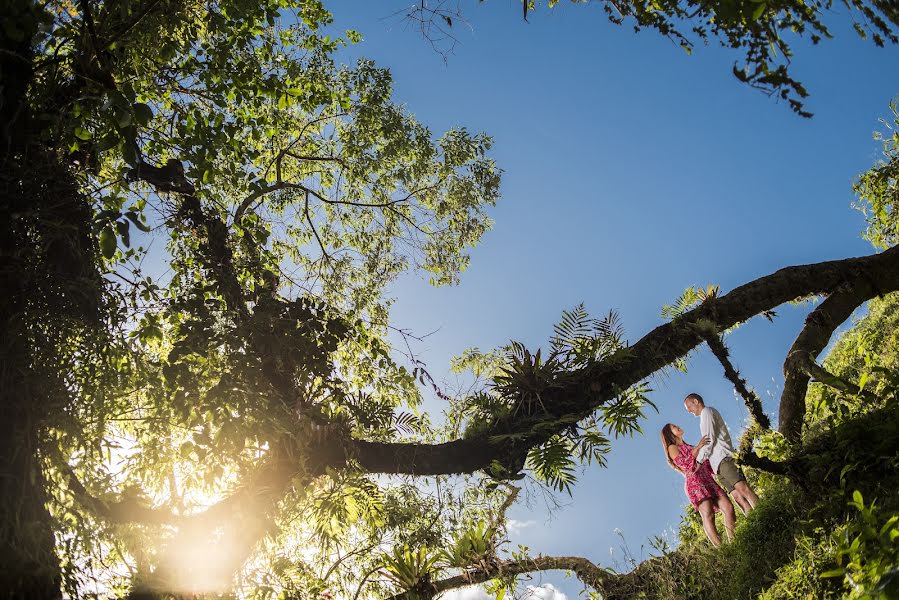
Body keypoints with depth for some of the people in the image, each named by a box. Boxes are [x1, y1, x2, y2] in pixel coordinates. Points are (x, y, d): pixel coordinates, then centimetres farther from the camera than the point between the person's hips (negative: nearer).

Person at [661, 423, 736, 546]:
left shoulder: (689, 447, 30)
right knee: (708, 515, -21)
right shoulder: (672, 448, 8)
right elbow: (685, 464, -8)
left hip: (707, 480, 8)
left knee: (728, 508, -8)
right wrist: (698, 447, -9)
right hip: (694, 483, -8)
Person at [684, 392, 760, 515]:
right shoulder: (705, 416, 33)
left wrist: (699, 461, -7)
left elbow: (709, 439, -6)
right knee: (738, 497, -8)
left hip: (723, 458, -8)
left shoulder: (707, 411, 6)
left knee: (742, 488, -23)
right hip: (718, 464, 8)